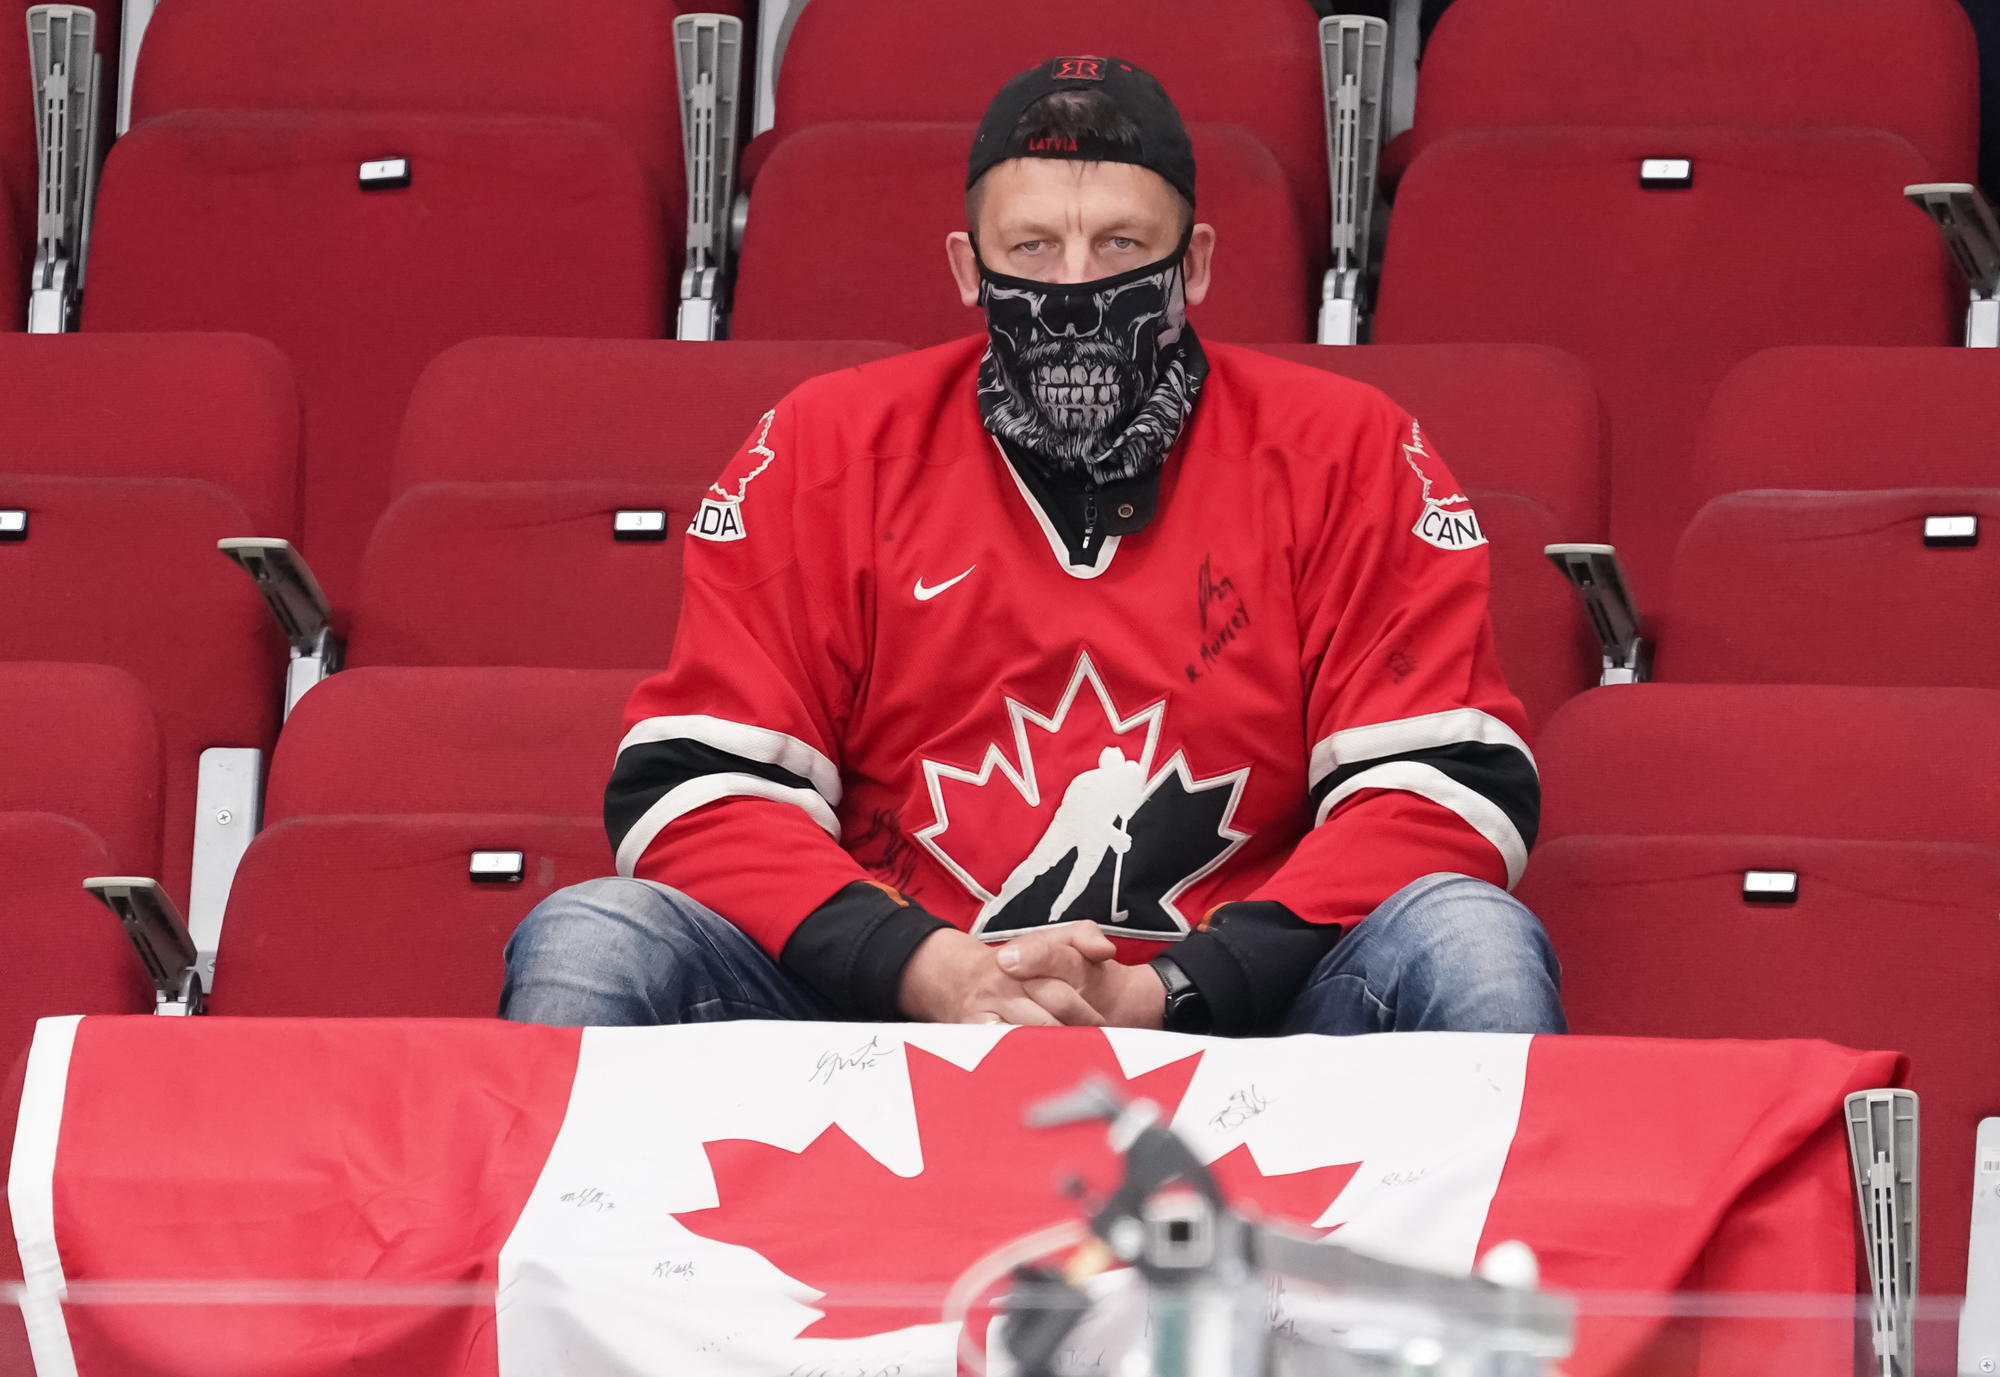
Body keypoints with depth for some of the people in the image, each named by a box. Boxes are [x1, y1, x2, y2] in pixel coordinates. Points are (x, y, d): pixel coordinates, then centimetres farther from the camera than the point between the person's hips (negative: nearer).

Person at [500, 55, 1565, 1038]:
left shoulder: (1341, 457, 5)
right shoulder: (827, 451, 8)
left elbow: (1449, 790, -4)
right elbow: (692, 788, 1)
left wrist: (1165, 996, -16)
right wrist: (935, 973, -17)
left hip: (1228, 1025, -1)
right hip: (887, 1013, 1)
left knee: (1466, 940, -29)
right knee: (587, 942, -23)